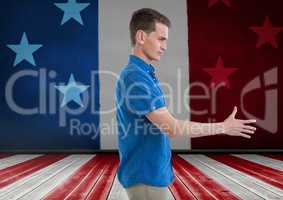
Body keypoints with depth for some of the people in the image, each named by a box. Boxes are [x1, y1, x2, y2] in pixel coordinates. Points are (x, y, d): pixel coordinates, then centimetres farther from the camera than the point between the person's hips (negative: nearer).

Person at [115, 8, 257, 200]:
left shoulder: (144, 74, 10)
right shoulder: (135, 77, -21)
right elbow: (172, 127, -24)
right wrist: (224, 127, -14)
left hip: (152, 173, 9)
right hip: (145, 176, -9)